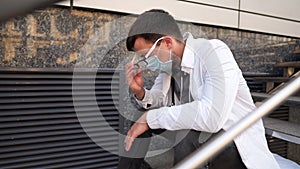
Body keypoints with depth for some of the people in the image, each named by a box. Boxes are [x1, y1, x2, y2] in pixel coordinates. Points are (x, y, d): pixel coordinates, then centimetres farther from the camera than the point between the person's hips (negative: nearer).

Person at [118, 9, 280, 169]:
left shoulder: (215, 52, -22)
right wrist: (140, 92, -14)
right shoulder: (168, 60, -2)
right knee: (143, 119, -2)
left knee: (188, 134, -33)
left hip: (240, 147, -6)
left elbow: (212, 117, -35)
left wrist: (150, 118, -26)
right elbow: (161, 101, 8)